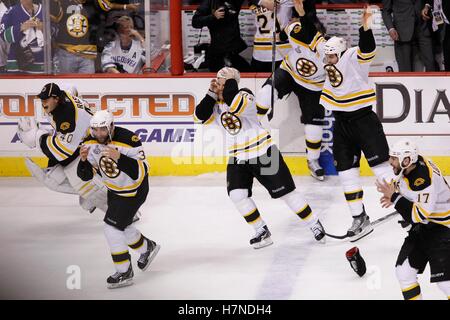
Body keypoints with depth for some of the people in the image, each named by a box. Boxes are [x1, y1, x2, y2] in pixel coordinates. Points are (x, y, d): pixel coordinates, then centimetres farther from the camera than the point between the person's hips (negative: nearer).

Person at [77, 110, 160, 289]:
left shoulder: (128, 140, -32)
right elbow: (86, 175, -6)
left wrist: (119, 158, -47)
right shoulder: (91, 143, -13)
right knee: (120, 226, 22)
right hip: (114, 189, 8)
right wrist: (83, 160, -28)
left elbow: (141, 171, -36)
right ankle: (147, 248, 50)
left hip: (133, 191, -8)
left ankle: (124, 273, 0)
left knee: (112, 228, -13)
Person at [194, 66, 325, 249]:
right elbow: (200, 117, -8)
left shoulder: (245, 96, -14)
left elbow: (236, 106, -35)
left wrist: (228, 84, -24)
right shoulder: (216, 105, 5)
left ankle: (315, 225, 12)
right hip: (237, 158, 6)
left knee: (286, 191, -1)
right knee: (237, 194, -11)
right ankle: (262, 233, 3)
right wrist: (212, 94, -12)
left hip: (263, 153, -6)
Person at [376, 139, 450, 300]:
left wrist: (395, 197, -25)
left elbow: (418, 215, -31)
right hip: (422, 226, 9)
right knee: (403, 269, 7)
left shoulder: (425, 180, -32)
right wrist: (394, 195, -1)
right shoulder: (408, 166, -5)